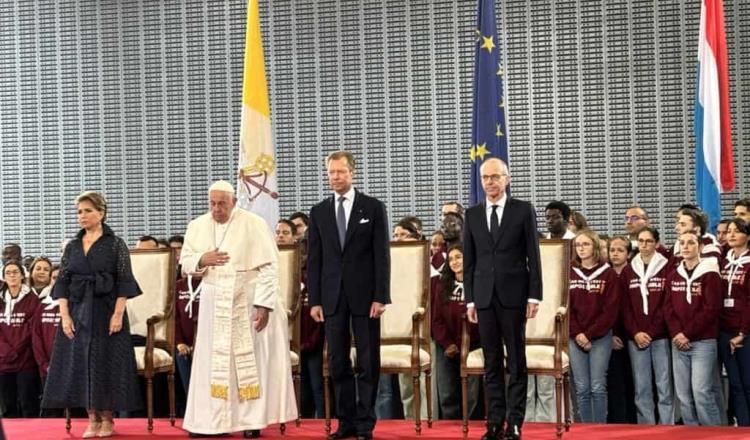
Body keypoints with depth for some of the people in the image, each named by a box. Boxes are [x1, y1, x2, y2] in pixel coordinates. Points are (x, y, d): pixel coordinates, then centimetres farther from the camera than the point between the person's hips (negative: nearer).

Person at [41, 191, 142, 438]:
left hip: (106, 310, -4)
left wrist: (118, 314, -14)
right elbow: (62, 282, 6)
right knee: (80, 362, 2)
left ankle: (107, 419, 9)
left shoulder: (115, 244, -1)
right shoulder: (72, 247, 9)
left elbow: (124, 281, -6)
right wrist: (64, 316, -4)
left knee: (107, 361, -1)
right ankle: (92, 419, 10)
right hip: (77, 311, 4)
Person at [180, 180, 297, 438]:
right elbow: (185, 262, 10)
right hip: (213, 303, 4)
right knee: (212, 361, 4)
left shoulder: (254, 225, -9)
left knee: (249, 360, 1)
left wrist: (264, 304, -18)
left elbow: (268, 268, -11)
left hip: (246, 301, -4)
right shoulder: (197, 226, 5)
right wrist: (202, 260, -12)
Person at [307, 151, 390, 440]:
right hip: (333, 297, 3)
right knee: (338, 363, 4)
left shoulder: (373, 208, 1)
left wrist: (380, 297, -9)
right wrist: (314, 300, 1)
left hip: (364, 295, -2)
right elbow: (314, 259, 8)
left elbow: (382, 255, -2)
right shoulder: (319, 212, 9)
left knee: (368, 362, 1)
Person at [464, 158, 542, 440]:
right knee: (491, 362, 5)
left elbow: (533, 256, 0)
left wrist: (534, 296, -5)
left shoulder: (523, 210, 2)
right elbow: (469, 260, 10)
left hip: (514, 295, -2)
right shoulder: (472, 214, 10)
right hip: (484, 296, 3)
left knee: (516, 360, 1)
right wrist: (470, 299, 5)